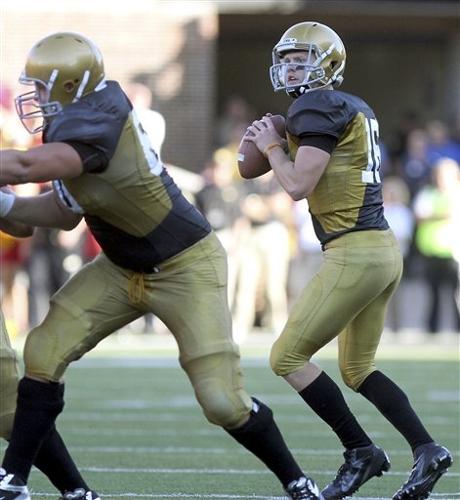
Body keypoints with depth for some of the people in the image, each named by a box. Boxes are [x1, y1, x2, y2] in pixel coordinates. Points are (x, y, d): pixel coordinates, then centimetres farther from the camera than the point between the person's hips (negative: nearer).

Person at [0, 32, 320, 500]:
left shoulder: (97, 118, -32)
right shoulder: (69, 126, -3)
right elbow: (67, 212, 6)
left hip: (186, 269, -8)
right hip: (122, 268, 8)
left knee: (222, 400, -10)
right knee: (44, 353, -5)